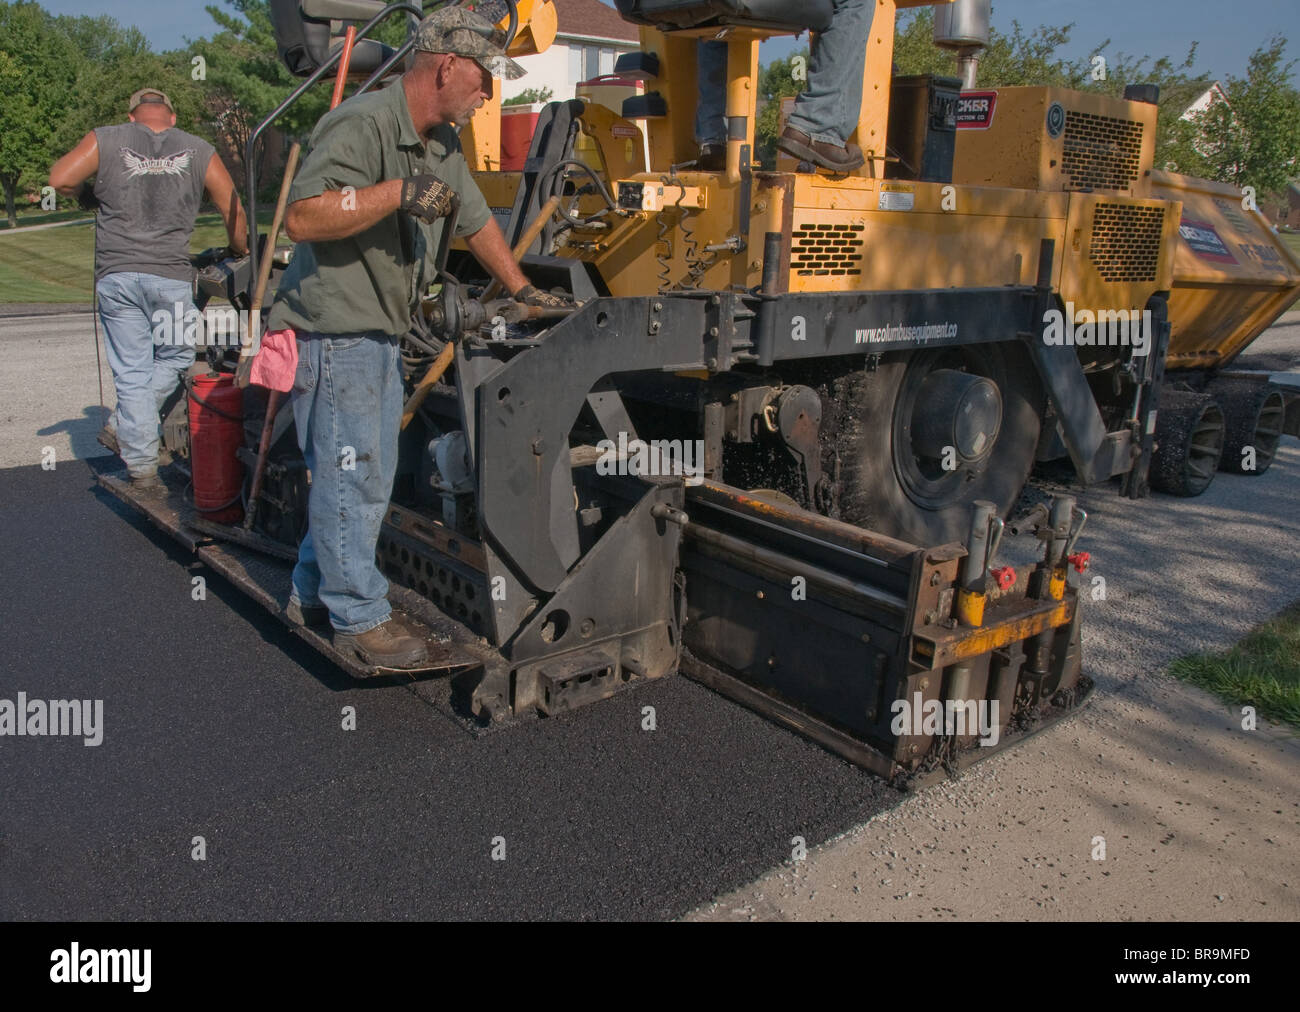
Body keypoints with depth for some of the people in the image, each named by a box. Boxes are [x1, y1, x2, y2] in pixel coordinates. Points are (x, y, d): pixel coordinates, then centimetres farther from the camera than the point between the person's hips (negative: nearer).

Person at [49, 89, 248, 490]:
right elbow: (234, 212, 10)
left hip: (115, 274, 1)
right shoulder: (199, 152, 7)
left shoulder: (106, 140, 6)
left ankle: (142, 468, 10)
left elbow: (59, 180, -2)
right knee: (176, 357, 20)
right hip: (170, 277, -1)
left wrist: (89, 196, 19)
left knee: (131, 373, 7)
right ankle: (122, 427, 13)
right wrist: (240, 253, 27)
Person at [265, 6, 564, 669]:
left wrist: (524, 293, 25)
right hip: (334, 332, -10)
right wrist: (397, 191, -30)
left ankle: (313, 593, 30)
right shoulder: (363, 125, -19)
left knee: (366, 475, 15)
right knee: (350, 476, -2)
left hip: (381, 334, 10)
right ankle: (358, 616, 12)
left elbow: (476, 222, 24)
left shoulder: (442, 145, 12)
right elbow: (301, 217, -29)